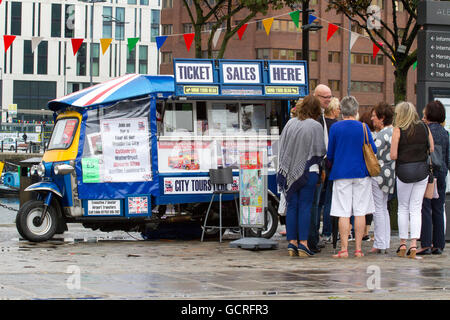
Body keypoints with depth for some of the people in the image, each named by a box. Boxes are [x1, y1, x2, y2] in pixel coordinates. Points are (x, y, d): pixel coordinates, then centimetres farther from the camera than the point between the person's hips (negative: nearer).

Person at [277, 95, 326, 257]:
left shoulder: (290, 123, 3)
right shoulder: (315, 126, -9)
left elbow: (282, 146, 8)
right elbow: (321, 151, -6)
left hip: (289, 171, 4)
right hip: (308, 171, -4)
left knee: (292, 206, 7)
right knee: (305, 206, 0)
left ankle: (292, 243, 6)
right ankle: (303, 243, -4)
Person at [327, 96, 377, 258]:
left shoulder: (335, 128, -2)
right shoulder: (363, 127, -2)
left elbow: (330, 154, 4)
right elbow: (373, 150, 0)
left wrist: (333, 165, 24)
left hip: (341, 173, 0)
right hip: (361, 172, 0)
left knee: (344, 213, 0)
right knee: (360, 212, 5)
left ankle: (344, 249, -3)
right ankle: (358, 248, 5)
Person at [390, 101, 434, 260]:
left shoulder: (398, 130, -8)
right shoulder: (424, 127, 1)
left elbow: (393, 155, -10)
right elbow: (432, 149, 6)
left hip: (404, 171, -3)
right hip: (422, 170, 3)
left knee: (403, 208, 11)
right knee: (416, 208, 5)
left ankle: (403, 243, 13)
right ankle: (414, 243, -5)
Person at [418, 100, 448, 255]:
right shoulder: (444, 132, 11)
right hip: (441, 173, 7)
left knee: (425, 209, -6)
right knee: (438, 209, 9)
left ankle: (426, 244, -11)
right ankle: (438, 244, 10)